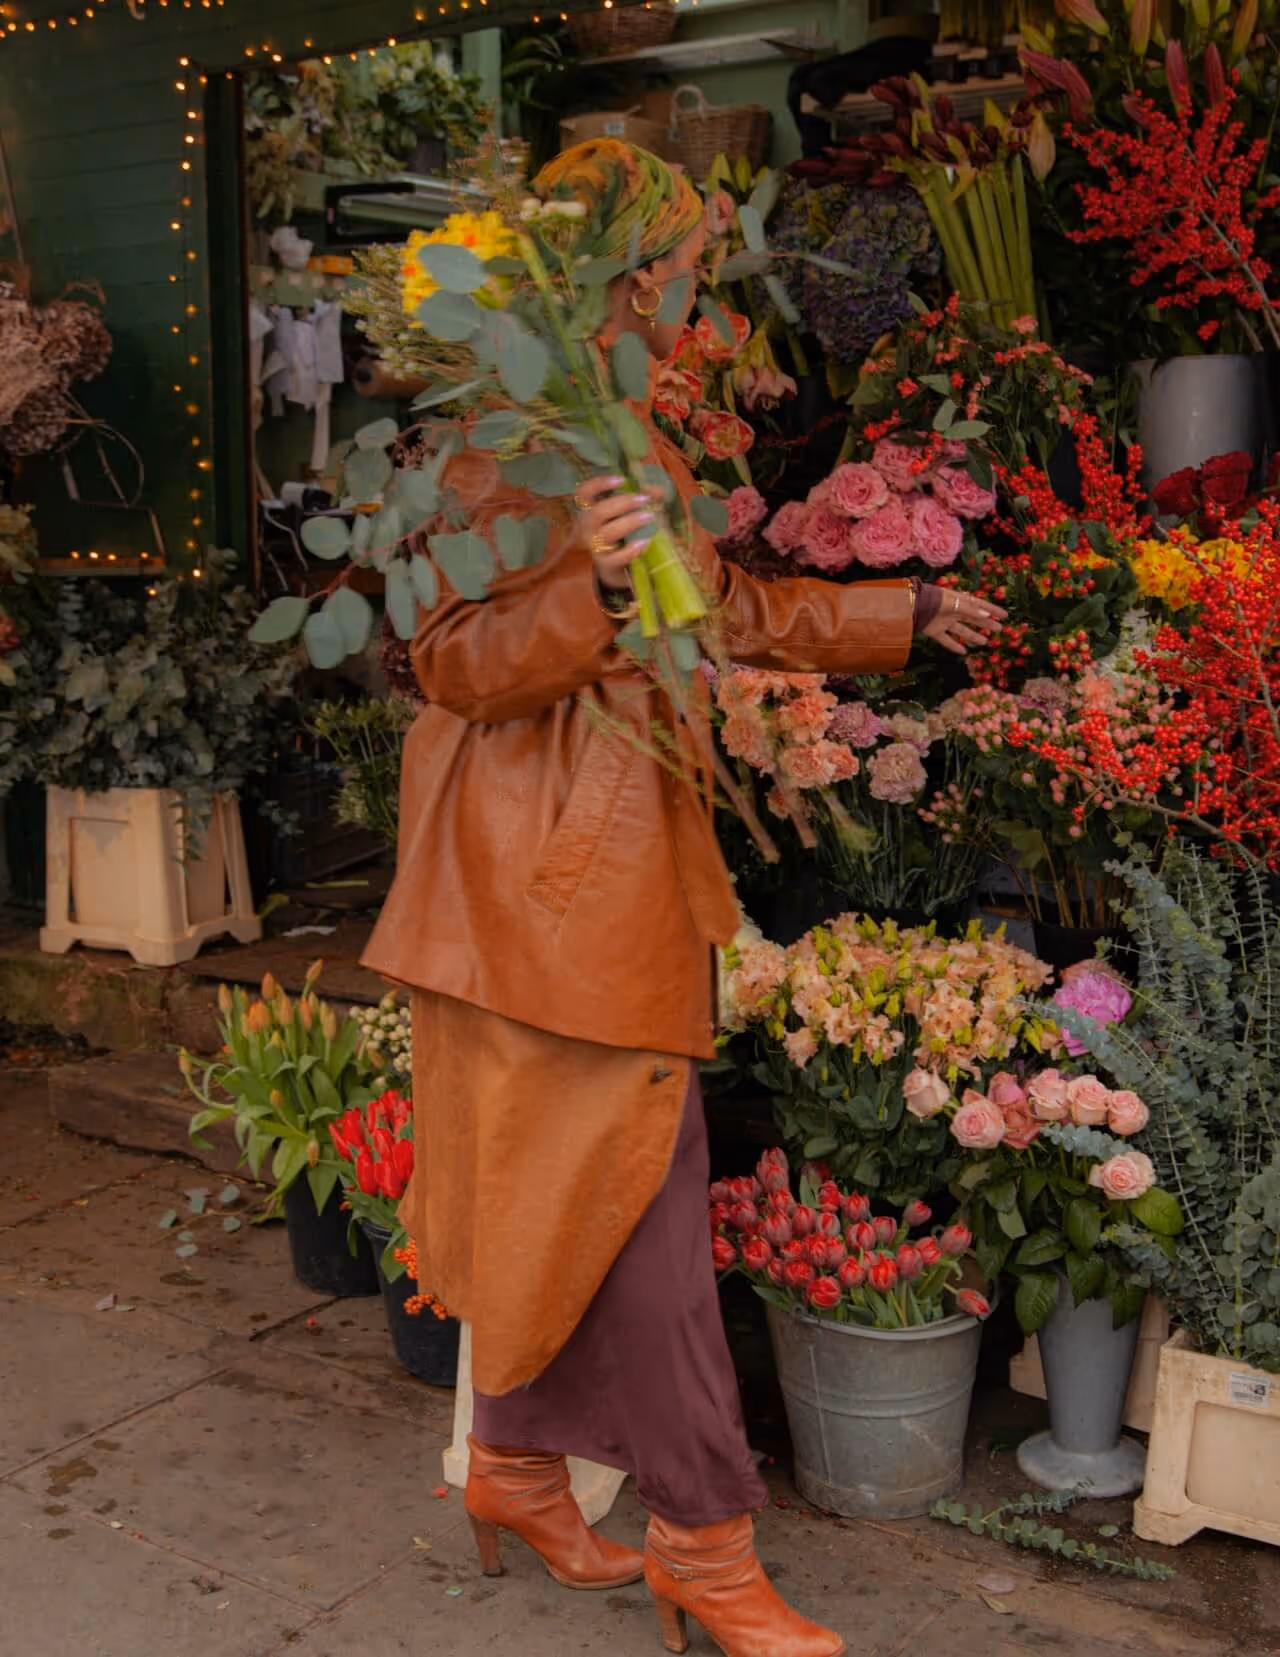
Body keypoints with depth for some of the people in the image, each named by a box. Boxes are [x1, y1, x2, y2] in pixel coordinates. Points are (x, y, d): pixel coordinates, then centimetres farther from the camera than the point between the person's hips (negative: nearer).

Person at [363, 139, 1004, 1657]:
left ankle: (516, 1464, 33)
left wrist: (907, 614, 32)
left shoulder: (619, 429, 16)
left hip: (613, 862, 10)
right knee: (643, 1200, -3)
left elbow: (726, 609, 25)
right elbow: (457, 661, -17)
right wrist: (591, 587, -34)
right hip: (556, 866, -9)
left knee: (574, 1200, 16)